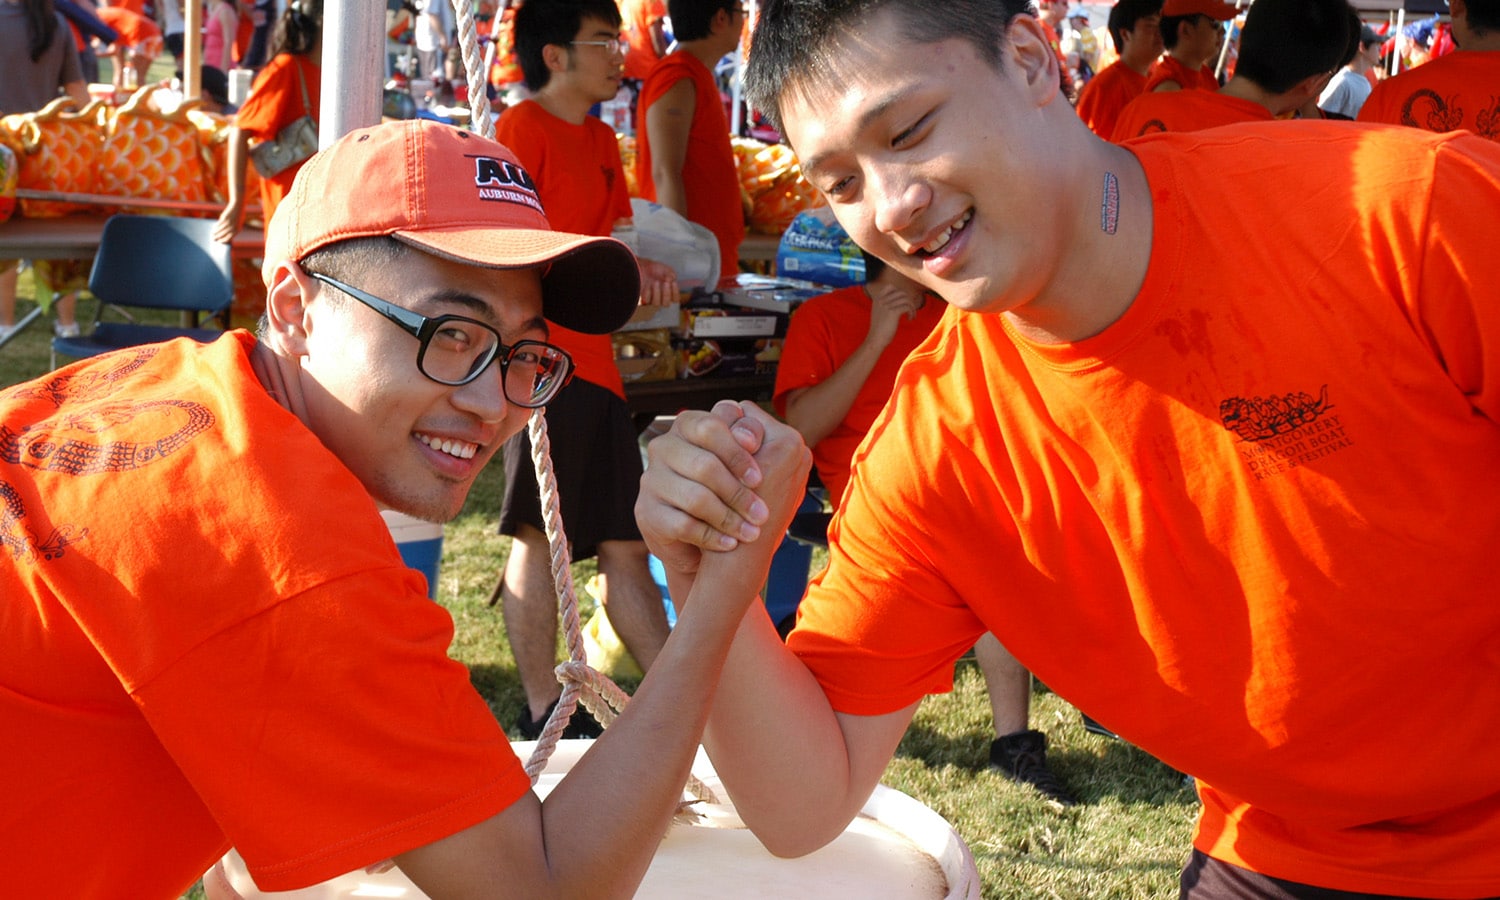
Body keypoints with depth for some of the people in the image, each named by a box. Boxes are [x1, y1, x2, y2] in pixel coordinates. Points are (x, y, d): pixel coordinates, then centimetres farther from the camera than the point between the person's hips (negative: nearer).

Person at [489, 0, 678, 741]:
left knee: (625, 542, 9)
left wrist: (638, 273, 3)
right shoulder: (523, 127, -4)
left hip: (595, 364, 8)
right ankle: (543, 713, 0)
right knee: (537, 534, -6)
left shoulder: (602, 141, 20)